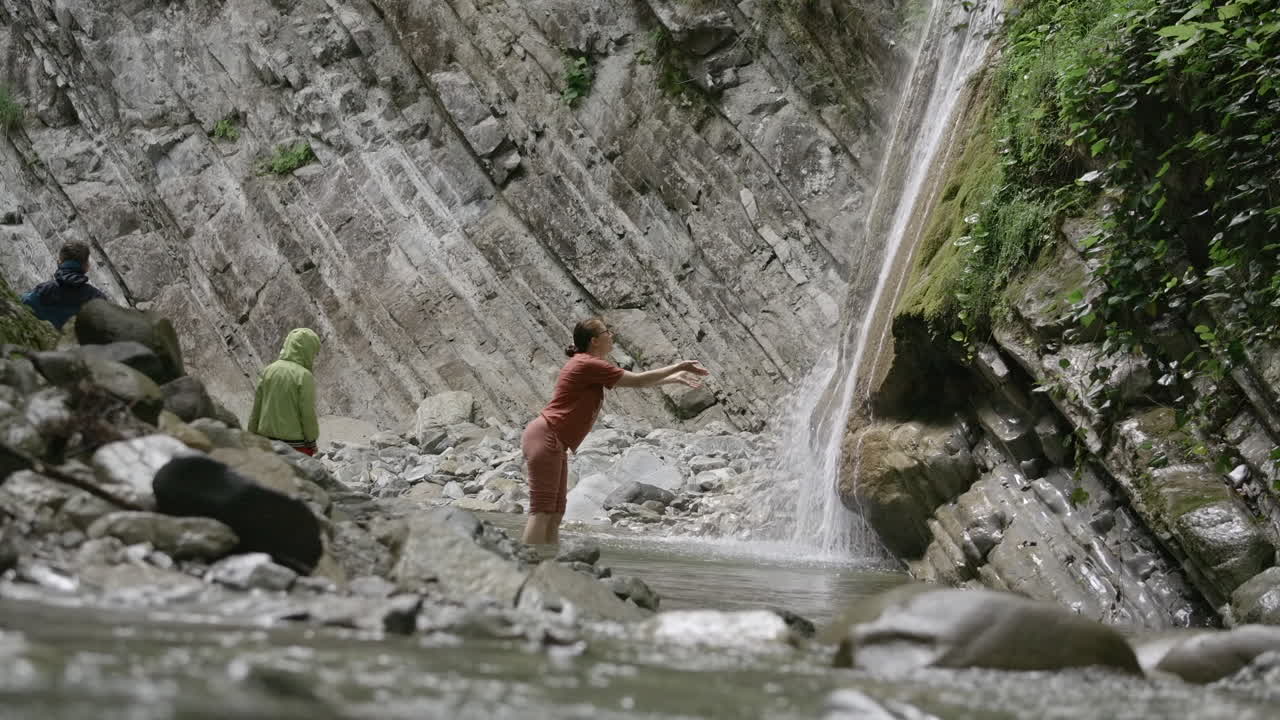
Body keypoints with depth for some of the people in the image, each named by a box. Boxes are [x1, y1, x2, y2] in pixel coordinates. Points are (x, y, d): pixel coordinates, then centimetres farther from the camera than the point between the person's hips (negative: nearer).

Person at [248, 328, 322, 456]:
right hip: (296, 445, -6)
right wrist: (312, 444, -1)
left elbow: (256, 409, 6)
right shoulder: (304, 376, -14)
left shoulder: (268, 370, 2)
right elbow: (308, 414, -12)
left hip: (267, 441, 6)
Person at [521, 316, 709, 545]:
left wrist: (675, 378, 24)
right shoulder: (588, 364, -14)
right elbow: (638, 381, -8)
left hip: (552, 442, 10)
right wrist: (678, 366, 2)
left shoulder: (591, 366, 16)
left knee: (555, 513, 9)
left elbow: (633, 381, 25)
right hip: (545, 438, -10)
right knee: (541, 511, -12)